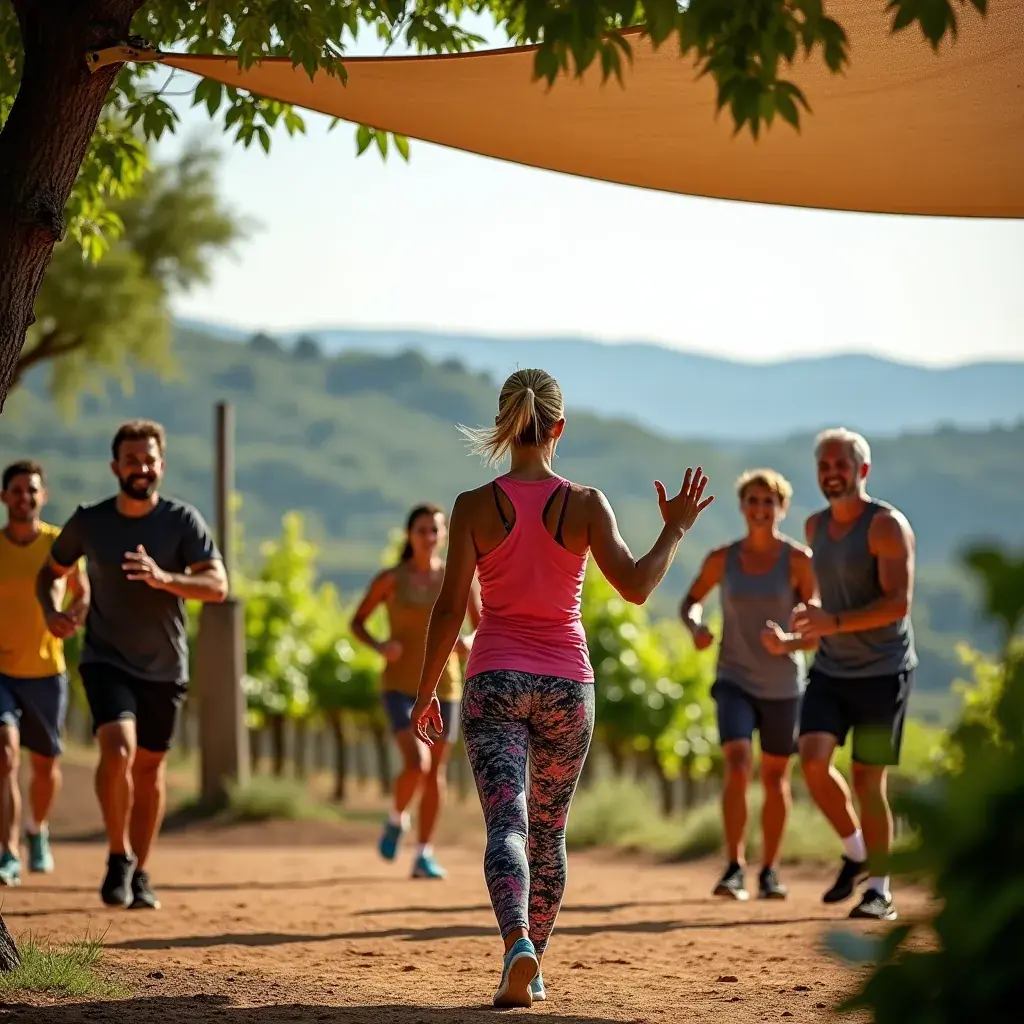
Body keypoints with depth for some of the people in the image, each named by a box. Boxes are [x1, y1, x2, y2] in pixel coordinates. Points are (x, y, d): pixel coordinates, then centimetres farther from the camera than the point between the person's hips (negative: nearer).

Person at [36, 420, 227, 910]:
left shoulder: (182, 521, -8)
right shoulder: (88, 521, -4)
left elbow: (217, 585, -18)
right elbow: (50, 572, 12)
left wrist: (163, 579, -34)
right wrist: (52, 612, -8)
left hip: (165, 667, 1)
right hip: (106, 658, -1)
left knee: (149, 765, 10)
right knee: (118, 747, -23)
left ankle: (139, 872, 27)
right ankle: (119, 857, -5)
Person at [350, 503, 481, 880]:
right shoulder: (390, 579, -3)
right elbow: (357, 622, 5)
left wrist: (471, 642, -15)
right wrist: (378, 646, -15)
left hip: (443, 686, 3)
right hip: (400, 686, -3)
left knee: (436, 772, 6)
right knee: (416, 764, -20)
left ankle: (424, 854, 17)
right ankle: (397, 819, 9)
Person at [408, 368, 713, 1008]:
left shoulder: (475, 507, -5)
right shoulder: (585, 504, -5)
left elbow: (451, 608, -5)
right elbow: (636, 586, -9)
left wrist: (426, 691, 4)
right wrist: (676, 530, 7)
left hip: (495, 681, -1)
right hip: (567, 681, 1)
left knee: (507, 825, -10)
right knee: (548, 829, 17)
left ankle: (517, 943, -35)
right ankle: (533, 969, 25)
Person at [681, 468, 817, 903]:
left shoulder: (799, 560, -9)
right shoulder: (721, 559, -3)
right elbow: (692, 601, 13)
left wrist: (787, 644, -29)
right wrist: (695, 627, -9)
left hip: (783, 684, 0)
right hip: (735, 680, 0)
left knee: (775, 776, 11)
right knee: (737, 766, -19)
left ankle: (769, 871, 25)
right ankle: (733, 868, -14)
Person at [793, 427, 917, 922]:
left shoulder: (886, 525, -13)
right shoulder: (816, 527, 9)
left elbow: (898, 603, -23)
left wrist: (836, 622, -32)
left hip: (882, 671, -6)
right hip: (830, 668, 6)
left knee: (868, 778, -4)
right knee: (812, 758, -13)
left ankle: (880, 890, 8)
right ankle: (856, 851, 9)